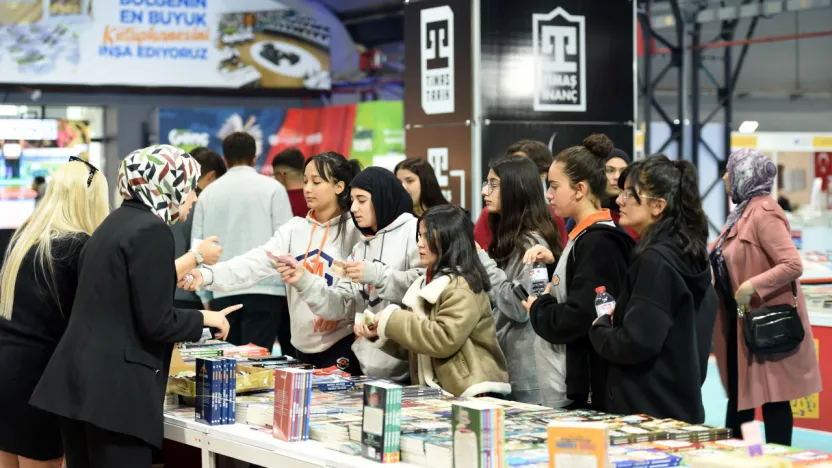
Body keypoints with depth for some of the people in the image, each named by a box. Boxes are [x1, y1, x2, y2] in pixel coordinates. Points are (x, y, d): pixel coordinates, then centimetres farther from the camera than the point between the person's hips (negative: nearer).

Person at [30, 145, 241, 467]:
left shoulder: (117, 222, 17)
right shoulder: (152, 230, -11)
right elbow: (156, 322, -15)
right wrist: (204, 319, 2)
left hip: (79, 379, 9)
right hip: (114, 387, -9)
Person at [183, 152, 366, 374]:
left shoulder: (356, 230, -7)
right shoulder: (294, 229, 6)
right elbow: (255, 262, -6)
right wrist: (207, 275, -20)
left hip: (343, 342, -5)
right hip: (303, 343, 6)